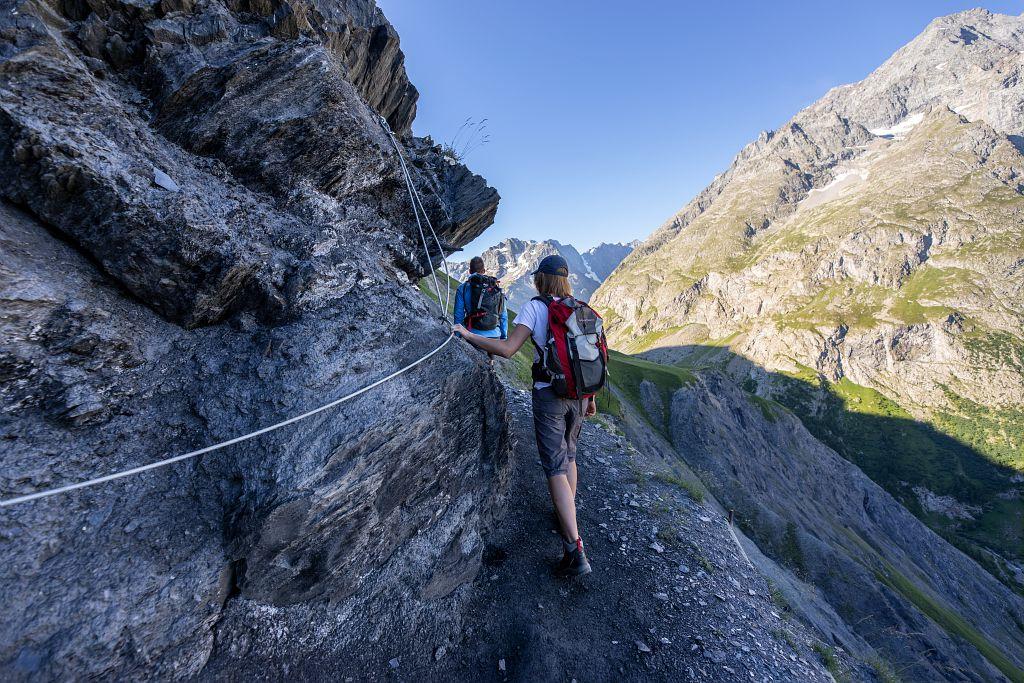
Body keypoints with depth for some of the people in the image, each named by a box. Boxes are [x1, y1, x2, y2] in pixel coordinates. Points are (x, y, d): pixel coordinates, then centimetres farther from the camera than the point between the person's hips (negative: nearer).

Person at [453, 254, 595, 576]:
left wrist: (467, 335, -7)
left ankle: (576, 551, 0)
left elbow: (507, 349, -18)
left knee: (556, 468, 0)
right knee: (569, 456, 25)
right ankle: (568, 515, 43)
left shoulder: (535, 307, -9)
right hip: (578, 394, 6)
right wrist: (591, 397, 17)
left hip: (549, 395, -6)